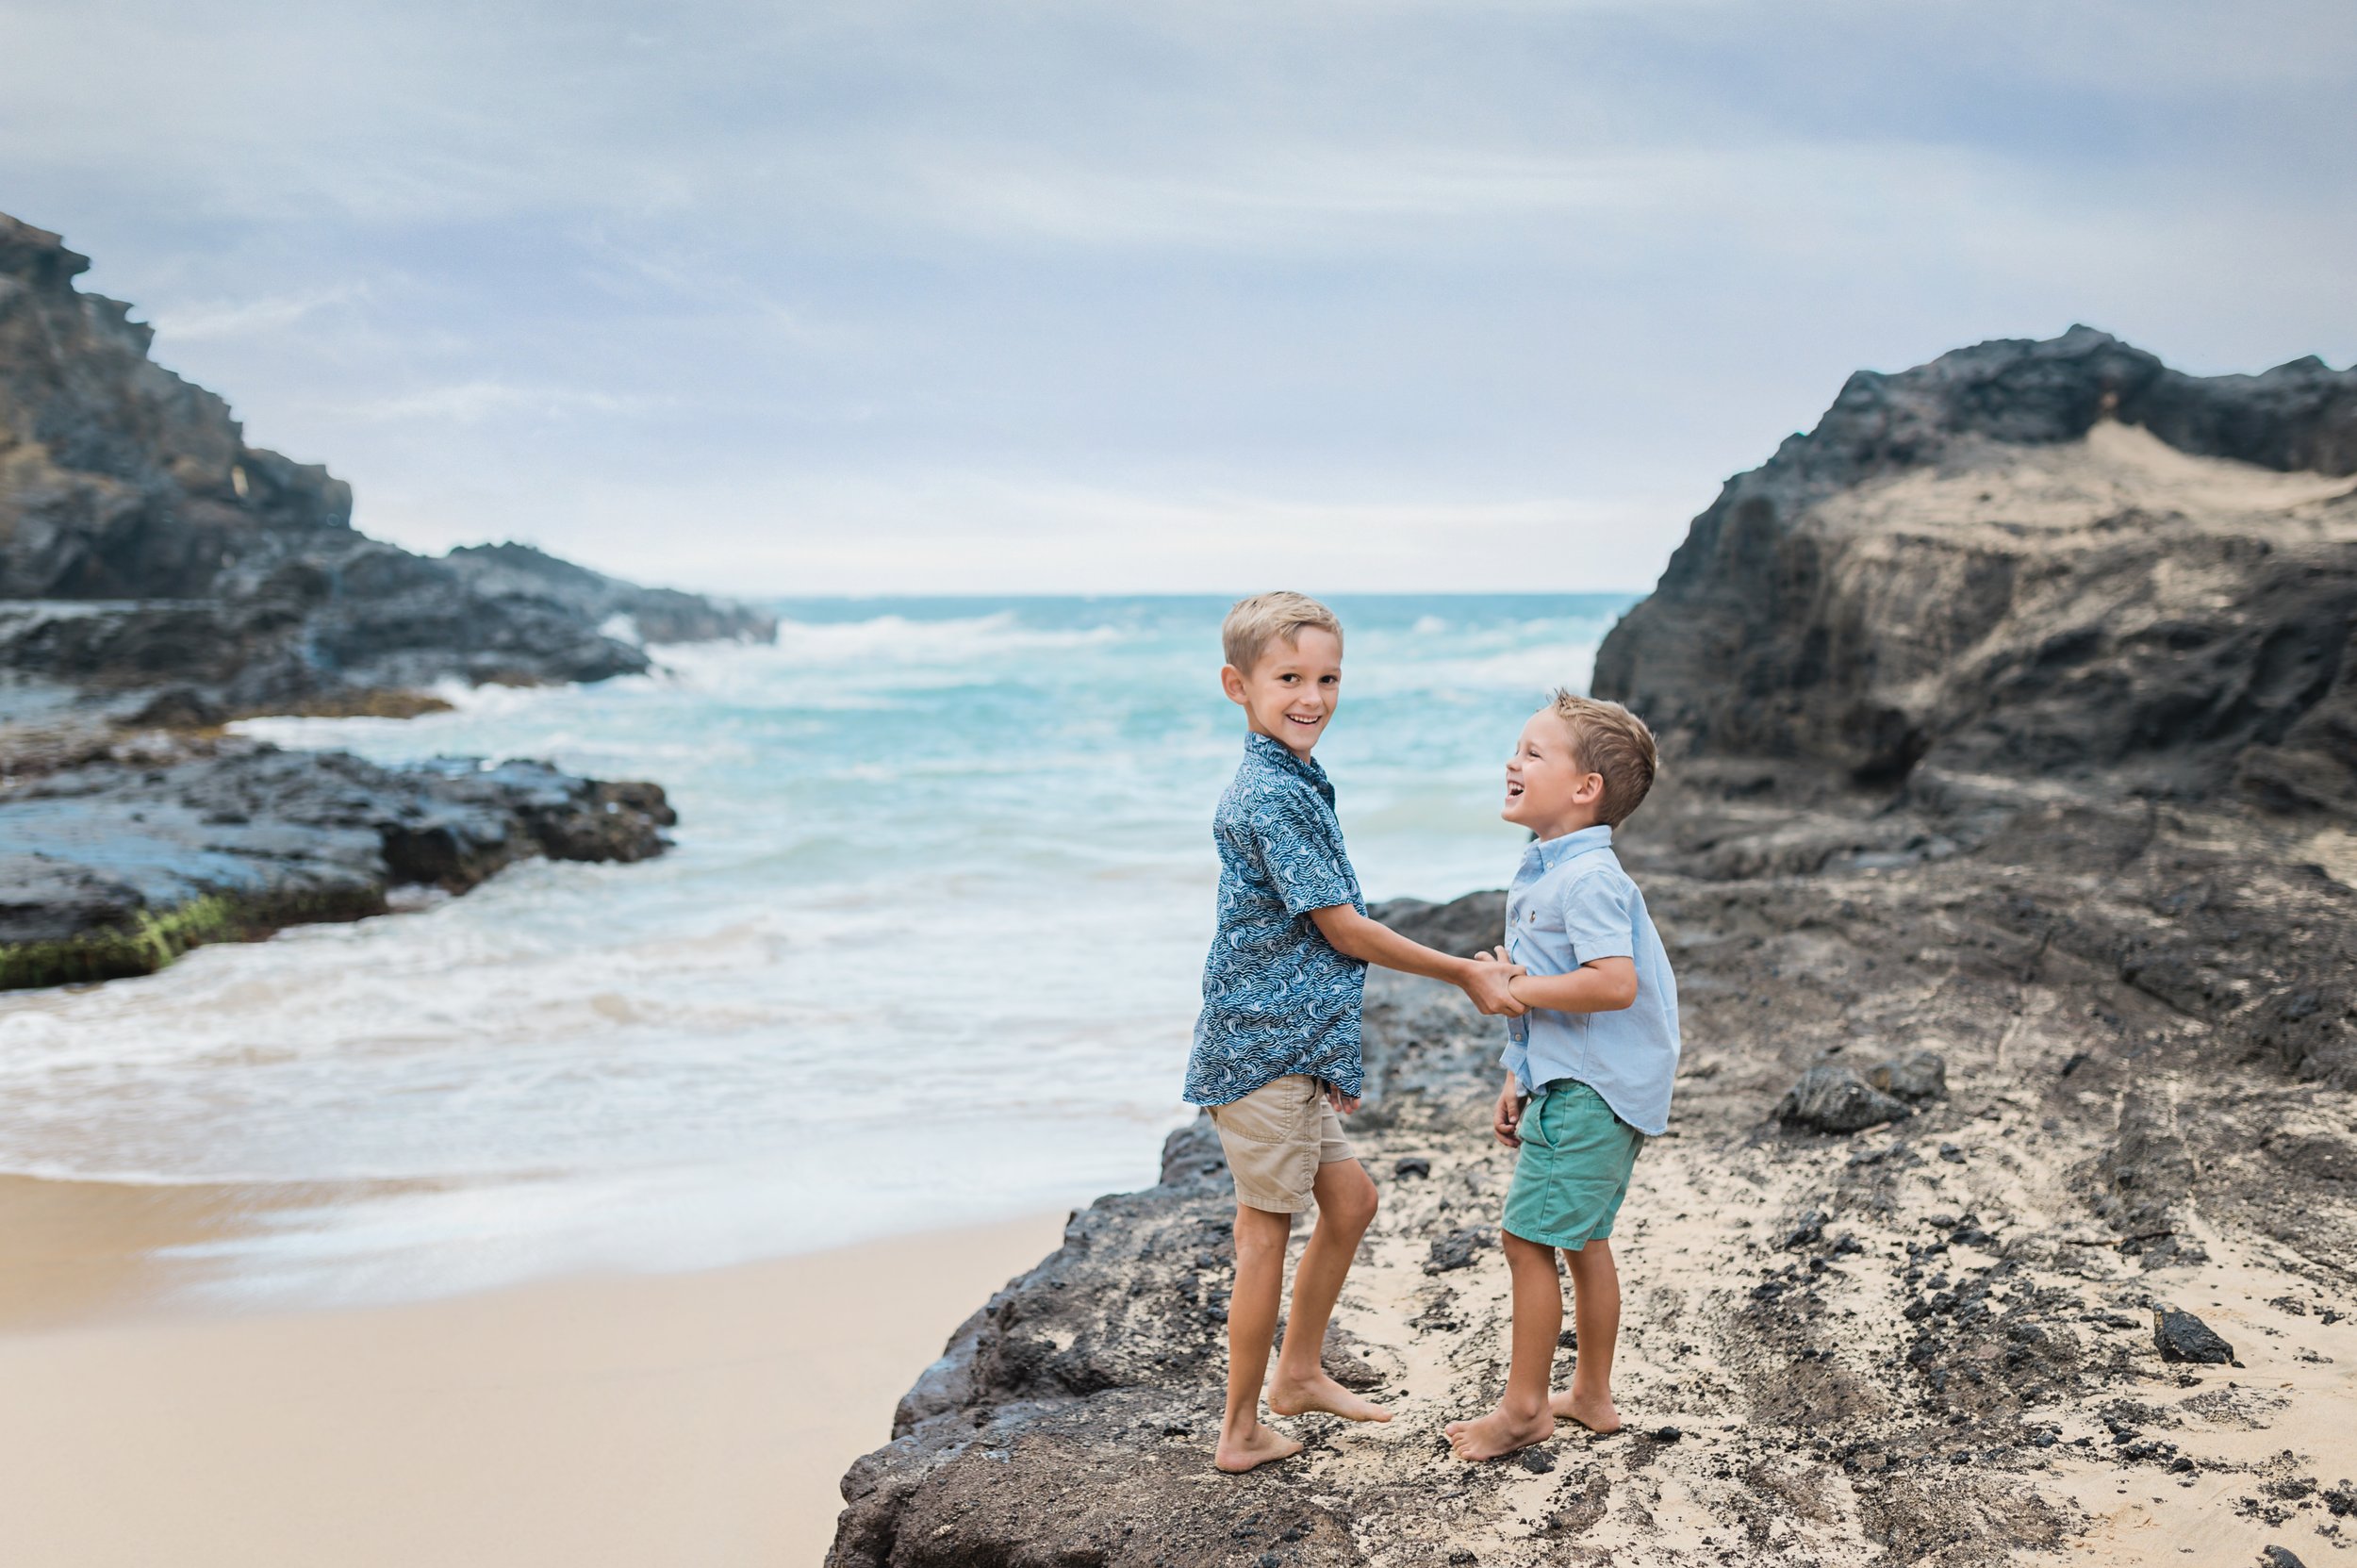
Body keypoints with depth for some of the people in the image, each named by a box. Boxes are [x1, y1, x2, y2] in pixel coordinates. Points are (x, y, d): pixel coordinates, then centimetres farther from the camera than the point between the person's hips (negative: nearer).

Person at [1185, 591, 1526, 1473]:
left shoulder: (1295, 785, 13)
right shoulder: (1270, 795, -19)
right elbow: (1344, 930, -17)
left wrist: (1333, 1060, 21)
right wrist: (1467, 975, -8)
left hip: (1291, 1048, 10)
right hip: (1260, 1050, -10)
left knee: (1348, 1201, 19)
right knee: (1266, 1231, 1)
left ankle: (1298, 1373, 34)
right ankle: (1241, 1431, 15)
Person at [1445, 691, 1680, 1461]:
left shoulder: (1588, 878, -20)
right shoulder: (1544, 872, 13)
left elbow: (1614, 984, -31)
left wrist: (1514, 990, -21)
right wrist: (1520, 1080, 20)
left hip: (1588, 1094, -10)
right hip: (1572, 1083, 10)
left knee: (1528, 1237, -4)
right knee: (1583, 1240, 17)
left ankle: (1524, 1406, 7)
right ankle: (1591, 1395, 29)